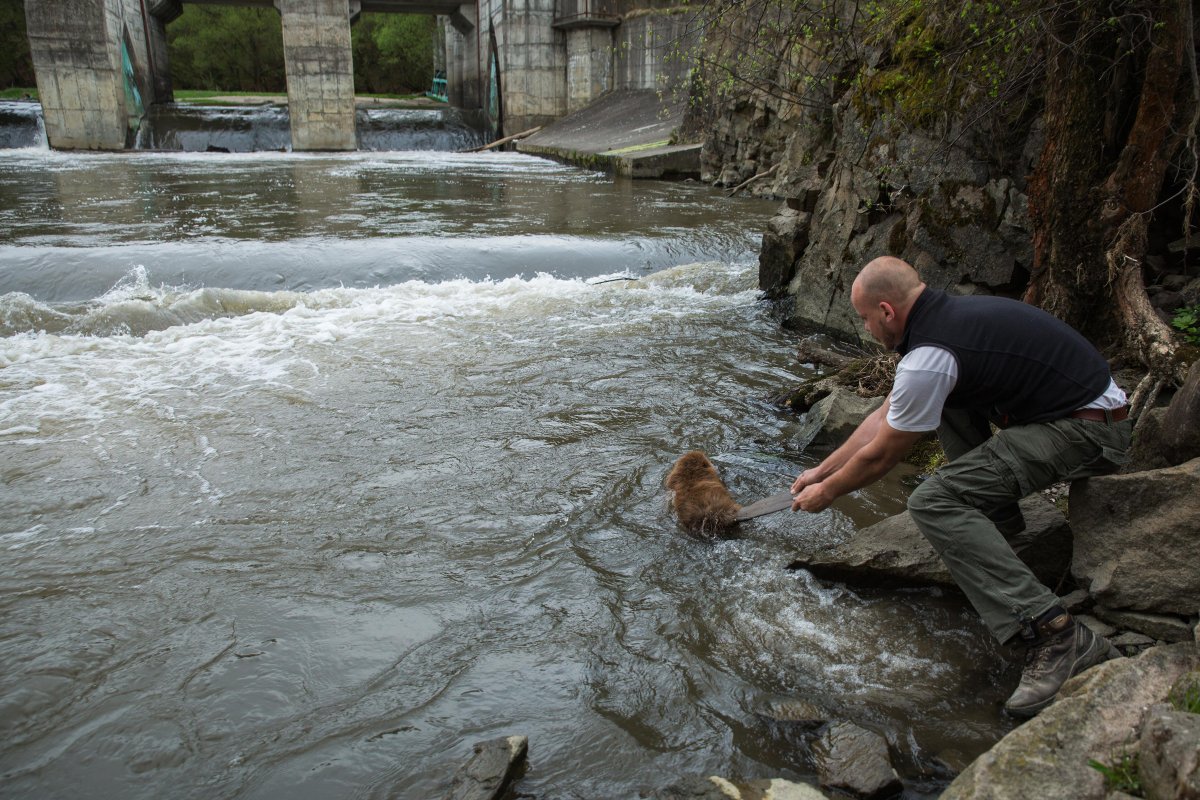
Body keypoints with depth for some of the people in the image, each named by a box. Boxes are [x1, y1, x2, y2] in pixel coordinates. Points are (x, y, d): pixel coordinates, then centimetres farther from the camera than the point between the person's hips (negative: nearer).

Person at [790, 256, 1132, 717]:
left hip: (1085, 433, -10)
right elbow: (884, 416, 17)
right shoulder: (946, 315, 10)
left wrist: (827, 493, 9)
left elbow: (880, 457, -9)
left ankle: (1056, 635, -22)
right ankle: (995, 511, 22)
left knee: (932, 502, -20)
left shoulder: (928, 357, -21)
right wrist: (821, 470, 21)